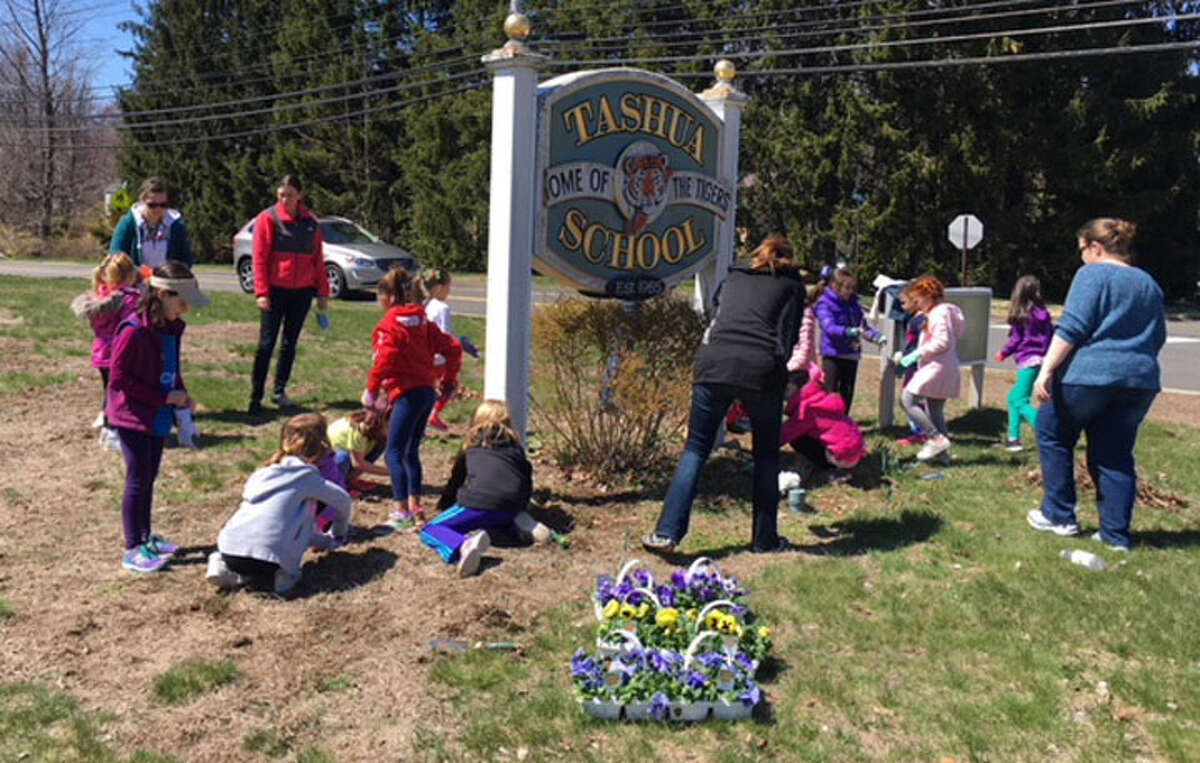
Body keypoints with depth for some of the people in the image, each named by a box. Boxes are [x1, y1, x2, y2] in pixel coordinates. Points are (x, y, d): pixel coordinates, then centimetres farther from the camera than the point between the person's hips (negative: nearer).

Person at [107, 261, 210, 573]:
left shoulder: (172, 328, 4)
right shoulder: (133, 331, -21)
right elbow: (118, 378, -21)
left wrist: (181, 395, -2)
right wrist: (164, 397, -20)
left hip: (158, 417, 8)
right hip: (133, 418, -8)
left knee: (149, 479, 18)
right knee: (138, 480, -1)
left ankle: (145, 537, 32)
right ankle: (132, 550, 10)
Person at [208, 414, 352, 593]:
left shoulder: (264, 472, 25)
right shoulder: (306, 475, 10)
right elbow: (343, 500, 19)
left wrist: (324, 540, 39)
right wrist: (338, 535, 38)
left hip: (230, 550, 5)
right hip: (270, 555, -5)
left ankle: (225, 569, 8)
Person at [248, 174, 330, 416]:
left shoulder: (311, 222, 8)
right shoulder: (268, 218, -3)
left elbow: (318, 259, 13)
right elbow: (259, 258, -6)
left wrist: (323, 292, 10)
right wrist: (261, 292, -13)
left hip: (303, 290, 4)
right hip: (276, 289, -4)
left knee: (290, 342, 10)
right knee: (267, 343, -5)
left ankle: (279, 390, 22)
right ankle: (256, 398, -2)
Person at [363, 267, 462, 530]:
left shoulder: (390, 324, -9)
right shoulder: (422, 321, 13)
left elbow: (385, 359, -22)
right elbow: (453, 348, 13)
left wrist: (372, 391, -13)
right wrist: (448, 381, 20)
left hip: (408, 394, -9)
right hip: (427, 391, 9)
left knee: (393, 453, -3)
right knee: (411, 452, 18)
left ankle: (403, 512, -6)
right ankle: (415, 506, 23)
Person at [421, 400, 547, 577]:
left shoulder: (471, 446, 22)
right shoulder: (515, 446, 26)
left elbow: (455, 480, 31)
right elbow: (527, 478, 24)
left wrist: (444, 506, 46)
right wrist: (520, 509, 39)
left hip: (480, 504, -5)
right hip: (512, 508, 5)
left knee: (429, 531, -2)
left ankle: (463, 547, -33)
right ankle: (518, 523, 5)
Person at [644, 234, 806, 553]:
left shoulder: (733, 276, 27)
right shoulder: (791, 285, 18)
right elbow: (787, 337, 7)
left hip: (713, 362, 2)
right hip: (761, 369, -2)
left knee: (696, 449, 8)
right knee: (766, 455, 14)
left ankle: (667, 531, -1)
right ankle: (765, 539, 19)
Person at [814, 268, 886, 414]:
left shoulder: (853, 304, 12)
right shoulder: (825, 304, -8)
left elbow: (863, 326, 16)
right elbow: (829, 327, -23)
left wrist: (877, 337, -3)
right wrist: (850, 331, -38)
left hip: (852, 354, 7)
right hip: (833, 354, -7)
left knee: (847, 393, 13)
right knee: (830, 392, -5)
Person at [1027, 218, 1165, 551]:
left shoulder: (1093, 275, -5)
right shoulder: (1149, 284, 18)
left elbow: (1071, 328, -15)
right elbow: (1157, 339, 23)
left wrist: (1046, 370, -16)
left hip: (1089, 375, -6)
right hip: (1140, 381, 7)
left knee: (1053, 434, 12)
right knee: (1116, 455, 11)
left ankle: (1059, 515, 13)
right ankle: (1116, 534, 11)